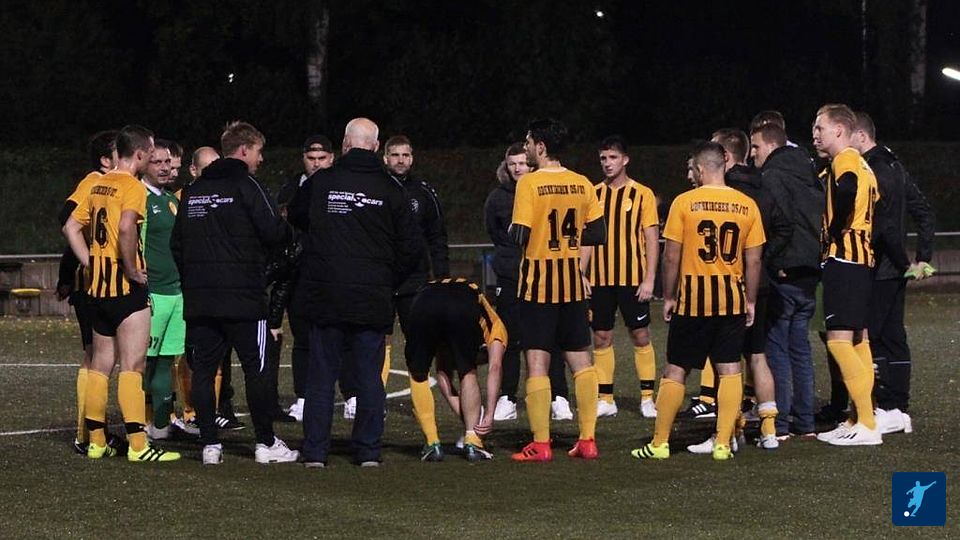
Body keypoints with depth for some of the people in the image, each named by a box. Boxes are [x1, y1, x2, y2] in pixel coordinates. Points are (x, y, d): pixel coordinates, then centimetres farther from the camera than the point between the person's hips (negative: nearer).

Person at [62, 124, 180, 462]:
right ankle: (137, 445, -11)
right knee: (132, 365, -8)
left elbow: (71, 228, 16)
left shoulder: (98, 186, 12)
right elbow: (126, 229, -29)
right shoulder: (133, 187, -12)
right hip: (127, 288, -8)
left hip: (99, 285, 8)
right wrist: (132, 269, -18)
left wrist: (91, 264, 12)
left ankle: (96, 441, 16)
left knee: (101, 364, 13)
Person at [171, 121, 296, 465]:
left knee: (203, 369, 5)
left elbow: (177, 243, 15)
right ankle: (266, 443, 5)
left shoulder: (193, 191, 13)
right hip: (242, 295, -5)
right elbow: (273, 233, -12)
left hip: (198, 299, 5)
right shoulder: (245, 186, -7)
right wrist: (288, 226, 10)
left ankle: (210, 444, 2)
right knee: (256, 369, 2)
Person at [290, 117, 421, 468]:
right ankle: (368, 450, 7)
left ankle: (315, 451, 4)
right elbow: (411, 247, 2)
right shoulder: (390, 189, -1)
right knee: (370, 376, 7)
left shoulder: (319, 183, -2)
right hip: (373, 300, 0)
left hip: (324, 297, 0)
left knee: (321, 375, 5)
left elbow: (294, 217, 17)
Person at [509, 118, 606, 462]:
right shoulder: (583, 184, 4)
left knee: (537, 362, -2)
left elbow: (519, 237, -17)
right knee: (580, 360, 11)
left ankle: (540, 444, -3)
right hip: (572, 282, 5)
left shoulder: (529, 184, -12)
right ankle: (588, 440, 11)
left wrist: (511, 230, 4)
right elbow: (598, 234, 7)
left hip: (538, 283, -5)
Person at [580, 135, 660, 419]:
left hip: (633, 278, -3)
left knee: (640, 335, 0)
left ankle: (647, 398, 7)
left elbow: (652, 239, -3)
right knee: (601, 337, 4)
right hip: (600, 278, 3)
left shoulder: (642, 194, -1)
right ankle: (605, 400, 10)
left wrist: (649, 279, -9)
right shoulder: (593, 194, 8)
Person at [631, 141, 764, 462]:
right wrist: (751, 301, 12)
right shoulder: (747, 205, 2)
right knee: (729, 369, 4)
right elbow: (753, 260, 3)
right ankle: (723, 444, 1)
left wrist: (668, 297, 4)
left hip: (693, 297, -2)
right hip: (733, 298, 2)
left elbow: (671, 256, -6)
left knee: (675, 370, 6)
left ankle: (659, 443, 10)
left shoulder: (684, 202, -6)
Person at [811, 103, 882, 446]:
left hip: (843, 259, -11)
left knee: (839, 340, -12)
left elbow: (847, 188, -26)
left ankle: (866, 425, -15)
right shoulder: (862, 165, 21)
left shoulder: (845, 159, -10)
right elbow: (873, 202, 21)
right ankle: (859, 420, 13)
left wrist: (834, 233, -14)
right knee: (857, 341, 11)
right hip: (862, 259, 11)